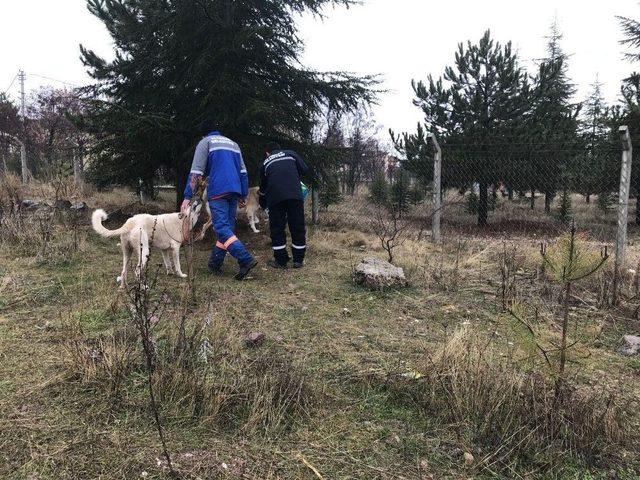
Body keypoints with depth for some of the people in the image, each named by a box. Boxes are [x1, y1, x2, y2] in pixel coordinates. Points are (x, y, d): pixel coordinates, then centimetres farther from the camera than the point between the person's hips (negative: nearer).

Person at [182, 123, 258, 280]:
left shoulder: (205, 142, 8)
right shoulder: (233, 143, 25)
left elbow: (196, 172, -2)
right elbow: (243, 172, 20)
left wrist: (188, 197, -4)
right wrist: (243, 195, 21)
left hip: (218, 191, -6)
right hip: (234, 191, 6)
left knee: (222, 228, -11)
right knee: (227, 226, 11)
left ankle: (246, 260, -25)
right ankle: (215, 264, 13)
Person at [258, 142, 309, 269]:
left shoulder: (265, 163, 25)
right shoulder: (290, 154, 20)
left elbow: (263, 187, 31)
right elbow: (304, 169, 12)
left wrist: (263, 204, 46)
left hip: (275, 197, 1)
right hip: (295, 195, 0)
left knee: (277, 229, 10)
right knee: (298, 227, 9)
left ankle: (281, 260, 13)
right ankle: (298, 260, 14)